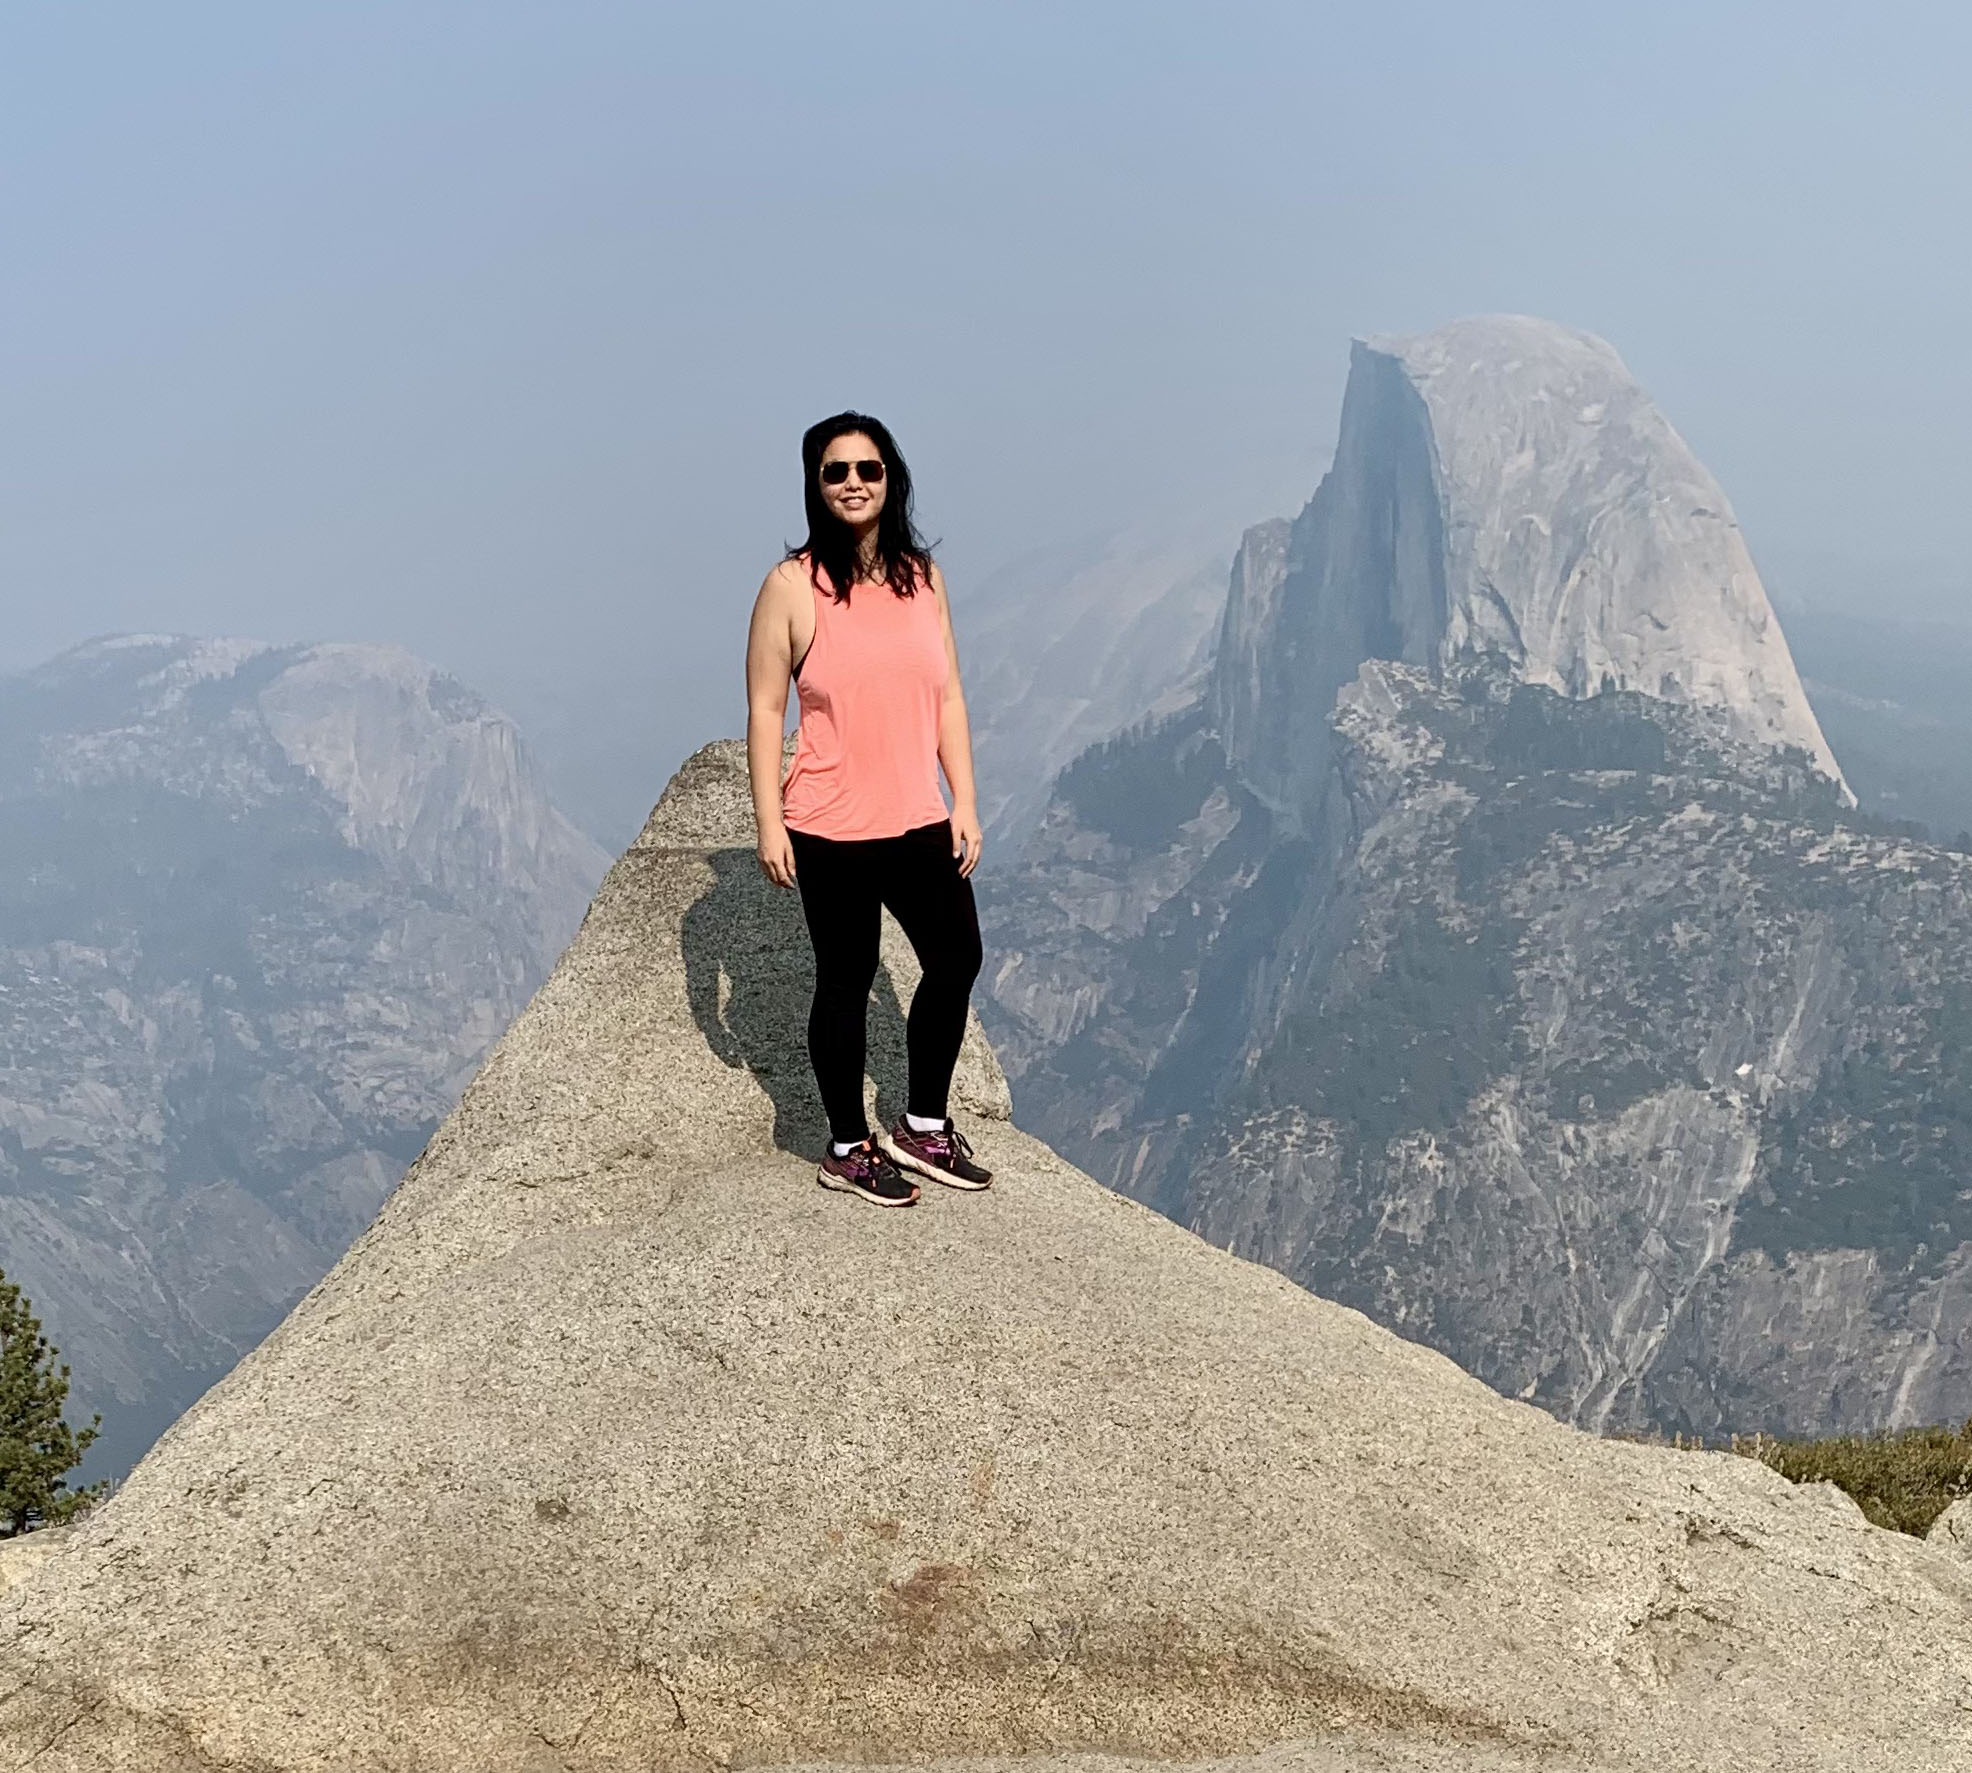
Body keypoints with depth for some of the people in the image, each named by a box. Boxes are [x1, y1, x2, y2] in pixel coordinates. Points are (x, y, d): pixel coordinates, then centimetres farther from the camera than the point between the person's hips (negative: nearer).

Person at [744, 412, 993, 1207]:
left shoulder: (922, 575, 4)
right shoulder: (793, 585, -10)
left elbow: (948, 696, 6)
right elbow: (765, 710, -8)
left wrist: (965, 803, 3)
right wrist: (769, 824, -12)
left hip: (918, 821, 5)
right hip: (833, 830, -5)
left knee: (957, 961, 14)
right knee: (846, 982, 7)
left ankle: (923, 1126, 33)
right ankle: (848, 1148, 25)